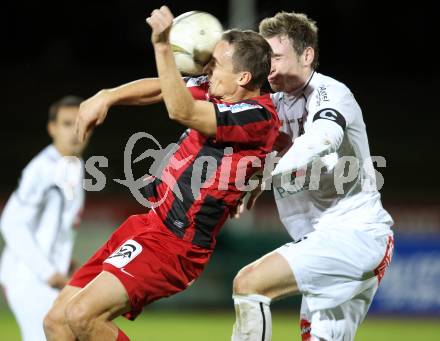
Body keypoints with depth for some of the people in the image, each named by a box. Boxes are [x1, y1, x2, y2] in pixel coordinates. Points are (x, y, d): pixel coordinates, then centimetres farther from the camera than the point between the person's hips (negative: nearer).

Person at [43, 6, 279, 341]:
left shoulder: (257, 116, -17)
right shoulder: (216, 91, 9)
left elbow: (182, 111, -28)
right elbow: (157, 87, 21)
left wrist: (163, 46, -32)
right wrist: (107, 97, 6)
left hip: (175, 243, -10)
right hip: (149, 223, 10)